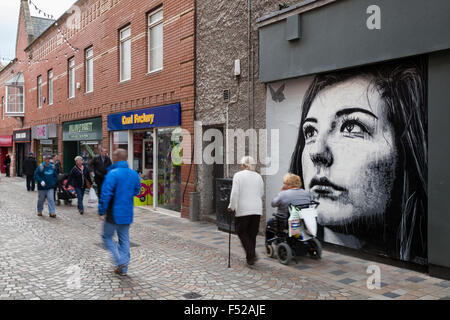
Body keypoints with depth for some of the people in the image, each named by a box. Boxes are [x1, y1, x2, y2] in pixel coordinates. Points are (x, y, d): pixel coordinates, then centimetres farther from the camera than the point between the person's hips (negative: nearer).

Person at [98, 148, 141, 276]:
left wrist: (101, 212, -12)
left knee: (107, 237, 12)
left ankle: (120, 261, -3)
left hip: (114, 213, -6)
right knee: (124, 239, 14)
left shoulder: (113, 174, -18)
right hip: (127, 213, 6)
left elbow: (106, 194, -20)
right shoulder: (134, 174, 3)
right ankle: (123, 269, 18)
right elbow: (136, 191, 15)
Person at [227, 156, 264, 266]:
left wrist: (232, 206, -1)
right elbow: (261, 193, 15)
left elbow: (235, 193, -12)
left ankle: (251, 255, -7)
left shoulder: (238, 175, -6)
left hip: (243, 209, -5)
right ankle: (250, 257, 17)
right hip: (257, 209, 5)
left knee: (242, 232, 7)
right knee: (252, 233, 13)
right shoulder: (258, 176, 9)